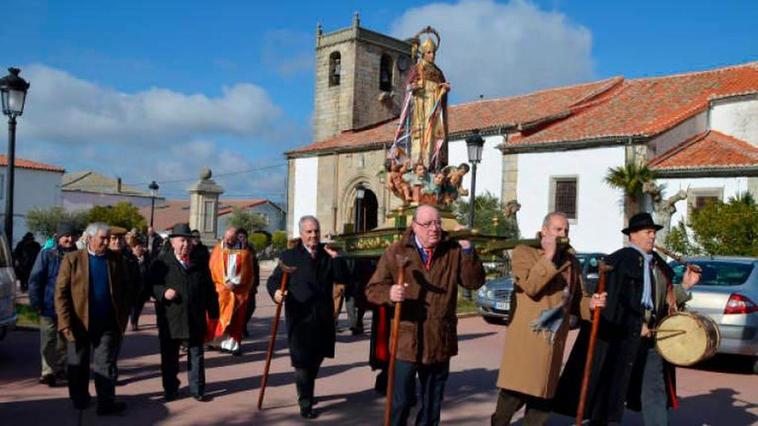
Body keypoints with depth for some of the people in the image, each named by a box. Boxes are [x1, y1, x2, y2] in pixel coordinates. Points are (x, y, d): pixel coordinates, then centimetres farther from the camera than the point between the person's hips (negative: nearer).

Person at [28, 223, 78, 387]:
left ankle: (60, 369, 27)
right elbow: (35, 280, -4)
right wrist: (36, 302, -8)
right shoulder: (46, 255, -5)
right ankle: (48, 371, 6)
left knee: (63, 342, 14)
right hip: (49, 306, -3)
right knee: (48, 342, -1)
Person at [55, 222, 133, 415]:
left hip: (108, 324, 1)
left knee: (106, 364, 2)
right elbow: (61, 293, -6)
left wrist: (123, 316, -1)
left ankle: (106, 403, 7)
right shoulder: (72, 259, -3)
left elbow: (126, 289, 7)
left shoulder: (116, 259, 3)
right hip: (79, 323, 0)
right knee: (78, 365, 13)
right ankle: (79, 399, 30)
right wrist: (67, 323, -12)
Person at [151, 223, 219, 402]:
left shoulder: (200, 263, 8)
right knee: (169, 357, 9)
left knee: (196, 355, 9)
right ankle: (170, 389, 24)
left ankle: (197, 389, 20)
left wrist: (213, 312, 10)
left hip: (196, 320, 2)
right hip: (170, 319, -2)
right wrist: (163, 292, -22)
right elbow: (151, 284, -3)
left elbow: (209, 289, 12)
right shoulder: (161, 262, -1)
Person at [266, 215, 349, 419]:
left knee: (316, 358, 18)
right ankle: (305, 404, 8)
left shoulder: (328, 254, 10)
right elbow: (273, 279, -5)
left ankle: (306, 393, 40)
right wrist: (276, 292, -26)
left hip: (323, 318, 5)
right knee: (302, 361, -3)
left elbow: (343, 279, 3)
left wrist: (336, 259, -10)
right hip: (300, 317, -4)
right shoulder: (289, 255, -1)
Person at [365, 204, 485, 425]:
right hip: (405, 341, -2)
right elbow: (373, 289, -3)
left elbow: (475, 282, -4)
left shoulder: (453, 251, 3)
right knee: (400, 403, 5)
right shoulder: (396, 252, -3)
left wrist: (468, 250, -15)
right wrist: (389, 293, -25)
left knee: (432, 405, 17)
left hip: (440, 341, 3)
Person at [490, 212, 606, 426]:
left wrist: (590, 303, -3)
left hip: (553, 342, 5)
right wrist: (548, 257, -14)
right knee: (513, 394, -5)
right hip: (525, 338, -5)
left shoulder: (571, 261, 14)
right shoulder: (524, 252, -2)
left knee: (542, 397, 10)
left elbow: (575, 300, 18)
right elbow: (530, 286, -18)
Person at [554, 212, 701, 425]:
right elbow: (614, 300, -17)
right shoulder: (620, 260, -10)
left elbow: (666, 300, 16)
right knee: (613, 390, 4)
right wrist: (636, 326, -17)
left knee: (655, 391, 10)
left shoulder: (659, 264, 14)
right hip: (622, 337, -7)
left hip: (651, 336, 7)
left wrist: (684, 286, 3)